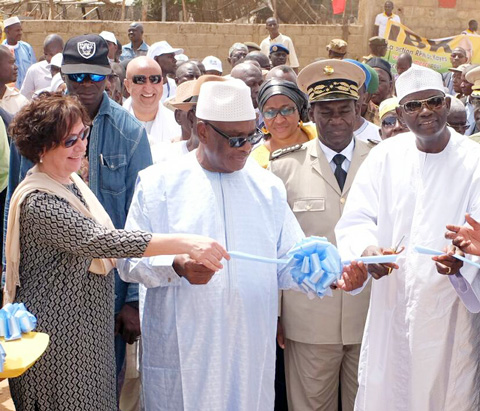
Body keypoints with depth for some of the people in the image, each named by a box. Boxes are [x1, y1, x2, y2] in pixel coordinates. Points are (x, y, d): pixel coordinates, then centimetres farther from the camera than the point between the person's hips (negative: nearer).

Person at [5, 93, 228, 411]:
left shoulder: (72, 181, 8)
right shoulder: (37, 201, -22)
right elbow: (97, 240, -34)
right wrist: (185, 244, -40)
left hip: (89, 330, 9)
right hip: (57, 334, -9)